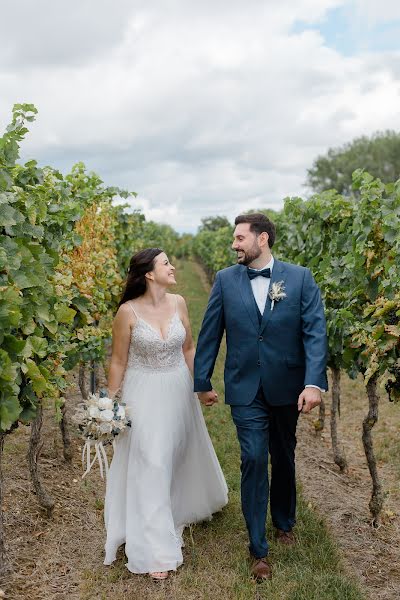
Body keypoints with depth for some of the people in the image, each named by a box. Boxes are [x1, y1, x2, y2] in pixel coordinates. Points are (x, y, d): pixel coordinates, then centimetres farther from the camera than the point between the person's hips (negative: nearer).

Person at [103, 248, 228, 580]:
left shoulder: (178, 303, -4)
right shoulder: (128, 311, -16)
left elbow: (188, 348, 8)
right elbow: (118, 361, -7)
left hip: (179, 391, 4)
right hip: (144, 394, -4)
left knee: (182, 451, 21)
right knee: (151, 464, -3)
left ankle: (187, 503, 52)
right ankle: (156, 548, 9)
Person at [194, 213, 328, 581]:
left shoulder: (300, 278, -5)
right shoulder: (226, 280, -2)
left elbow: (315, 332, -10)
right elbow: (210, 333, 3)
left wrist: (314, 382, -20)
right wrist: (203, 381, 5)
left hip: (287, 387, 1)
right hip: (245, 389, -1)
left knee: (284, 458, 18)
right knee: (254, 460, -4)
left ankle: (284, 521, 43)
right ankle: (259, 549, 10)